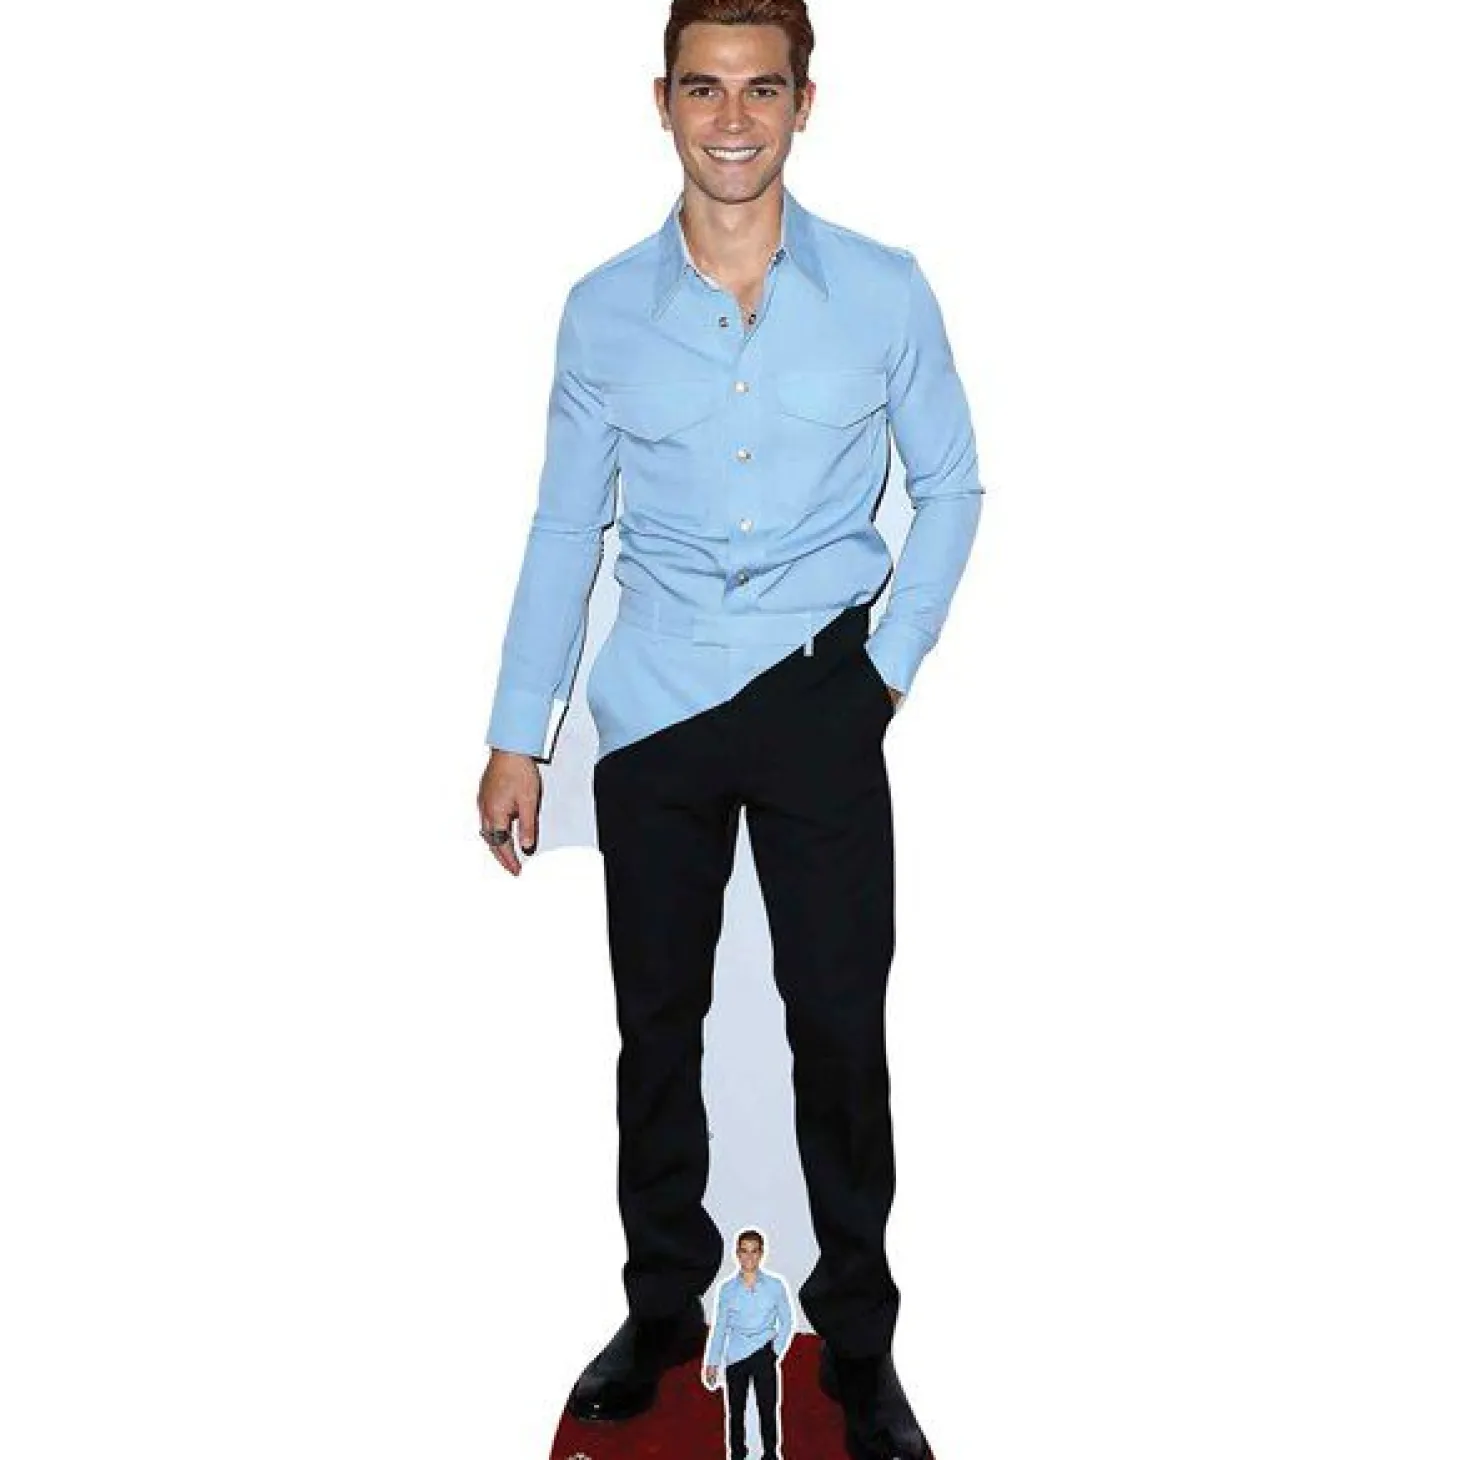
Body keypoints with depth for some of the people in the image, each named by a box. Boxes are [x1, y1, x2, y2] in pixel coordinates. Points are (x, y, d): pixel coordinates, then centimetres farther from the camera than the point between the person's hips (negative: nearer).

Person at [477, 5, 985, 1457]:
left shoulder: (885, 291, -1)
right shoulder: (604, 306, 2)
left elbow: (950, 483, 9)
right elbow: (564, 526, 6)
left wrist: (891, 662, 0)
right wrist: (517, 736, 4)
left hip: (820, 696, -1)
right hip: (654, 703, 2)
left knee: (840, 1026, 2)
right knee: (657, 1022, 11)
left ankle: (858, 1339, 22)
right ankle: (662, 1306, 31)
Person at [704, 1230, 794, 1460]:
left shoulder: (775, 1285, 0)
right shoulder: (727, 1288, 3)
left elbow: (787, 1322, 6)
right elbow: (719, 1327, 8)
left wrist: (776, 1351, -4)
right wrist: (712, 1362, 6)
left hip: (764, 1355, -2)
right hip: (735, 1357, 2)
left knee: (768, 1409, -3)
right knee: (735, 1410, 9)